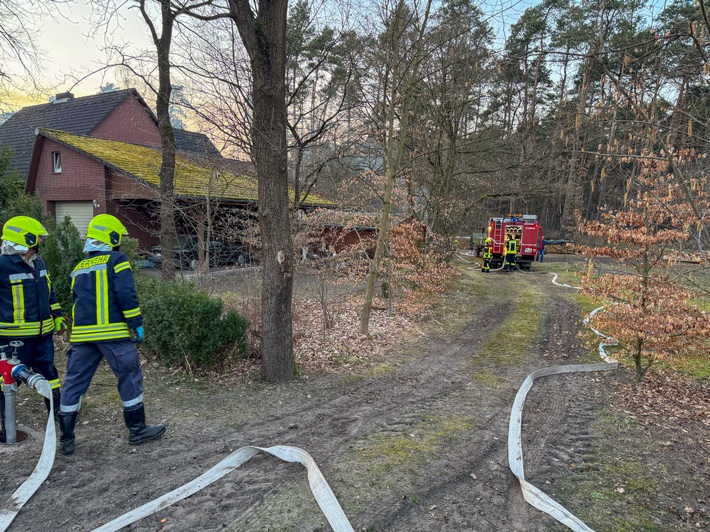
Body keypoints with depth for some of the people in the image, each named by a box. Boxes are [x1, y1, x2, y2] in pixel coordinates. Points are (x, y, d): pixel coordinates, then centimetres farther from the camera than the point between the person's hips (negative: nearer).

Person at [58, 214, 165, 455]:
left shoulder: (79, 269, 18)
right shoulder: (117, 260, -3)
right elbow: (126, 295, -13)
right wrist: (136, 323, -9)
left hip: (82, 334, 7)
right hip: (113, 332, -6)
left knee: (74, 382, 12)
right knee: (130, 378, 5)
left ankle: (66, 438, 18)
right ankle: (137, 430, 13)